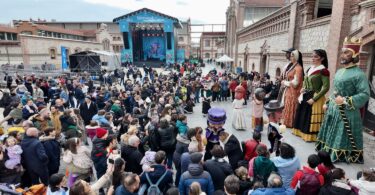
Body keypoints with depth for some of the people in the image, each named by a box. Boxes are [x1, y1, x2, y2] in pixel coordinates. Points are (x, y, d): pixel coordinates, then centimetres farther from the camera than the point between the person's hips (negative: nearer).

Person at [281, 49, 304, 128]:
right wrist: (285, 82, 0)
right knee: (288, 107, 15)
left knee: (291, 108, 2)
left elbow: (295, 83, -20)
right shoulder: (293, 66, 11)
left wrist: (285, 83, -9)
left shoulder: (298, 68, -17)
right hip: (289, 91, 9)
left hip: (293, 92, -9)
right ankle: (287, 122, 25)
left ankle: (290, 123, 15)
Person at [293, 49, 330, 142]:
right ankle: (301, 132, 31)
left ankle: (311, 136, 15)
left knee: (312, 118, 1)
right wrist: (302, 89, 2)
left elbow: (326, 87, -18)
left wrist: (314, 99, -19)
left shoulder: (323, 71, -14)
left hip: (314, 98, -8)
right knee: (302, 115, 16)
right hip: (305, 96, 8)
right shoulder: (310, 69, 10)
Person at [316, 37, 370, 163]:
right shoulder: (339, 72, 11)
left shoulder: (359, 74, -15)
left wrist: (346, 101, -26)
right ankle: (329, 151, 35)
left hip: (347, 113, -8)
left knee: (343, 137, 5)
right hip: (333, 110, 8)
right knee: (331, 134, 19)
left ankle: (342, 156, 20)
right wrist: (327, 103, 15)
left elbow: (365, 95, -20)